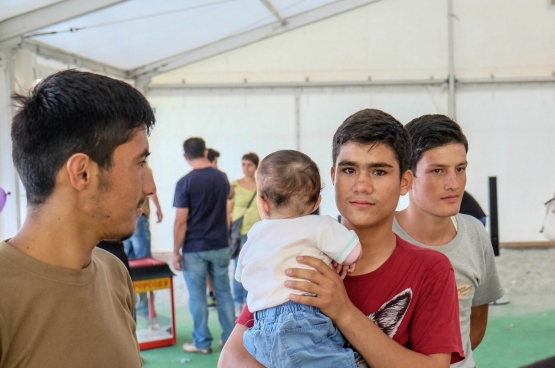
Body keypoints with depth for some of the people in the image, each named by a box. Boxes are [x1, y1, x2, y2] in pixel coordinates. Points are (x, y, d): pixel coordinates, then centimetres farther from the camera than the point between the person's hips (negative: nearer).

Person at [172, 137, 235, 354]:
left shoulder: (185, 182, -14)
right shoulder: (221, 177, 2)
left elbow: (181, 222, -15)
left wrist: (175, 251, -7)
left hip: (195, 248, -5)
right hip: (220, 246, 5)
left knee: (197, 296, 5)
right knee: (224, 292, 13)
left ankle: (202, 343, 12)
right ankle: (230, 338, 19)